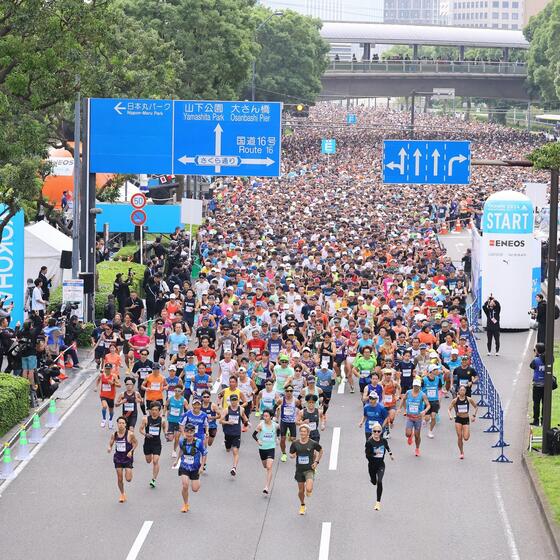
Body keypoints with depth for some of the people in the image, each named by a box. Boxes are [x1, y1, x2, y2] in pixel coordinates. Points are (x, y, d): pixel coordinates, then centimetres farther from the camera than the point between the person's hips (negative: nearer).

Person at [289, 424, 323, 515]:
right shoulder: (295, 443, -4)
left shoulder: (313, 443, -8)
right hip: (299, 470, 3)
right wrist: (292, 455, -18)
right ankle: (302, 505, 38)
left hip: (309, 469, -3)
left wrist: (316, 462, 0)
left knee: (309, 489, -21)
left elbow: (320, 451, 9)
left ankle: (309, 490, 17)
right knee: (301, 490, 11)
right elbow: (291, 454, 7)